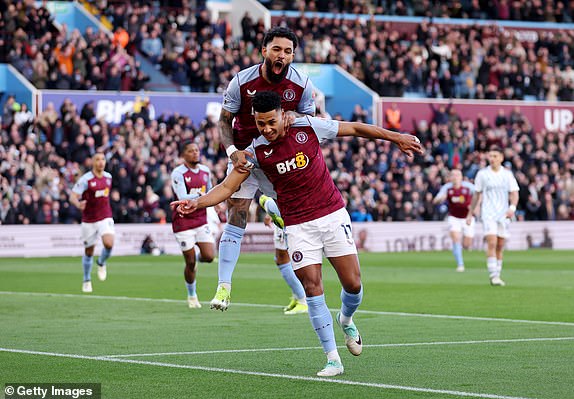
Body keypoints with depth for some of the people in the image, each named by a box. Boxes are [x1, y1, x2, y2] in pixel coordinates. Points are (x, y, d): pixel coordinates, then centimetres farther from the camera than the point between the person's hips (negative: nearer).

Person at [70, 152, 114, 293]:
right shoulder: (86, 179, -13)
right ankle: (87, 281, 27)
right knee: (88, 252, 8)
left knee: (109, 244, -21)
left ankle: (101, 263, 12)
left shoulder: (108, 177, 3)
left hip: (105, 218, 2)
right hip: (89, 221, -2)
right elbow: (72, 196, -19)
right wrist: (79, 204, -39)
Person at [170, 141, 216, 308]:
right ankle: (191, 295, 21)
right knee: (190, 263, -1)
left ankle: (196, 255, 26)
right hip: (183, 222, -5)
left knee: (209, 257, -10)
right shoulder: (178, 173, -12)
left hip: (201, 220, 5)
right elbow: (183, 198, -24)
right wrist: (202, 196, -35)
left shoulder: (205, 171, 8)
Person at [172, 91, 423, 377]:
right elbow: (228, 186, -4)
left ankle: (346, 320, 33)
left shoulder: (309, 127, -7)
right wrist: (197, 203, -21)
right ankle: (333, 359, -3)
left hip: (333, 214, 0)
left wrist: (396, 138, 7)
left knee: (353, 284, -3)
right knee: (312, 288, -10)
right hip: (298, 226, 0)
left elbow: (355, 128, 4)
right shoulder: (256, 151, -5)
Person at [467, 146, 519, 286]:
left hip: (504, 215, 2)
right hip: (488, 213, -2)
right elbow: (476, 194, 10)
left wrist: (512, 207, -18)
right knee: (492, 243, -17)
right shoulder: (482, 173, 1)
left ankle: (497, 276, 17)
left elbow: (514, 193, 2)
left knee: (500, 247, 7)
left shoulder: (507, 174, 4)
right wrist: (470, 213, 11)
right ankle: (493, 276, -20)